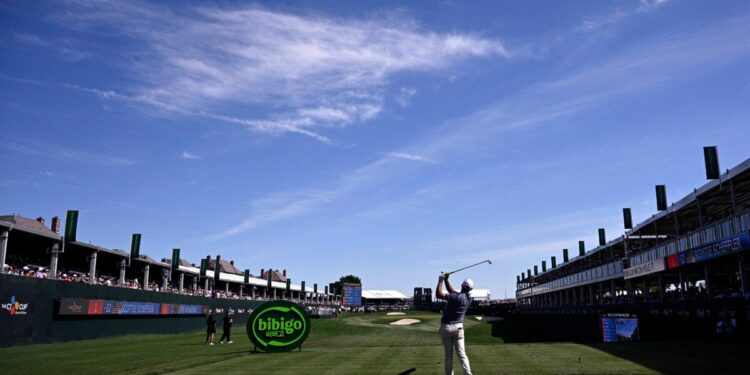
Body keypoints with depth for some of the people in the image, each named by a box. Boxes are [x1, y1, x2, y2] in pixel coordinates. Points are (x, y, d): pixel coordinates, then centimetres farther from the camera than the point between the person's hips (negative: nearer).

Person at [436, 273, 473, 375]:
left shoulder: (457, 297, -20)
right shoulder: (469, 299, 2)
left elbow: (438, 294, -23)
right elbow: (452, 291, 15)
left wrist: (441, 280, -14)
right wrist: (446, 280, 13)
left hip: (446, 327, -4)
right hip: (459, 327, 4)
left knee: (448, 354, 5)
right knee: (462, 354, 3)